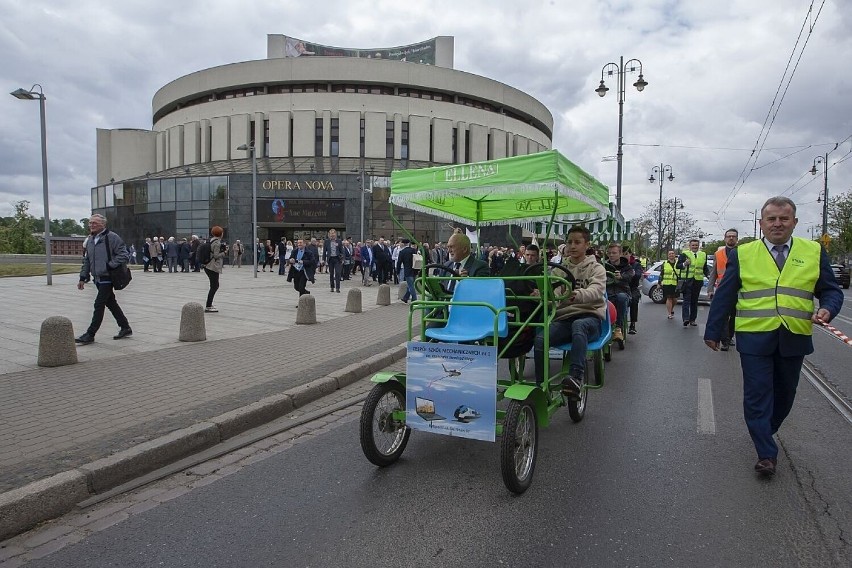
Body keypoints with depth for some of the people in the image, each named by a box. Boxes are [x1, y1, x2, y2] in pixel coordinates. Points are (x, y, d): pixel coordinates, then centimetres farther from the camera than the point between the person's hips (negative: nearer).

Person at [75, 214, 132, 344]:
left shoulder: (112, 237, -10)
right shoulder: (90, 240, 14)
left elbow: (124, 255, -15)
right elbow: (86, 260, 20)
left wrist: (109, 265, -19)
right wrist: (83, 278, 15)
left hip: (107, 278, -8)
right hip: (97, 279, 8)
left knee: (99, 305, -6)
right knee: (111, 303, 13)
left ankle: (90, 335, 0)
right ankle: (125, 328, 24)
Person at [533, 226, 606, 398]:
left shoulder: (596, 268, 7)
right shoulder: (559, 269, 17)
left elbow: (596, 290, -15)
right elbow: (553, 292, -1)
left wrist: (578, 295, -39)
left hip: (589, 316, -3)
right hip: (564, 317, 3)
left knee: (578, 325, -40)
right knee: (540, 339, -27)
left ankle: (576, 377, -49)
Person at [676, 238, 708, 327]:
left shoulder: (703, 255, 15)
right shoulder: (684, 254, 1)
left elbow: (705, 268, 19)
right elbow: (678, 266, -4)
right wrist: (684, 264, -24)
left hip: (698, 281, 4)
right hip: (687, 280, -4)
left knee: (694, 301, 8)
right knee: (686, 300, -10)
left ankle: (692, 320, 12)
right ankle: (686, 319, -17)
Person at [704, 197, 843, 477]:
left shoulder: (814, 252, 6)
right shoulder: (742, 254, 1)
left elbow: (831, 290, 10)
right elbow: (724, 296, 3)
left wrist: (827, 310, -14)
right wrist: (713, 331, 3)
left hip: (794, 338, 2)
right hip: (755, 337, -2)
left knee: (784, 394, 15)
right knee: (757, 396, -1)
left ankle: (764, 434, 38)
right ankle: (766, 454, 8)